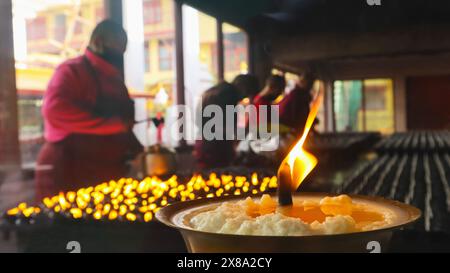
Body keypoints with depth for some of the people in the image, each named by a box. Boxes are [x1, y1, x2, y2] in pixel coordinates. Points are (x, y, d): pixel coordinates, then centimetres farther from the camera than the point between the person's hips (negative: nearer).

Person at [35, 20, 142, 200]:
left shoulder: (115, 80, 18)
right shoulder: (72, 70, -7)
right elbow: (54, 108, -25)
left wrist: (137, 149, 7)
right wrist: (111, 124, -24)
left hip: (108, 174, 8)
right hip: (69, 174, -7)